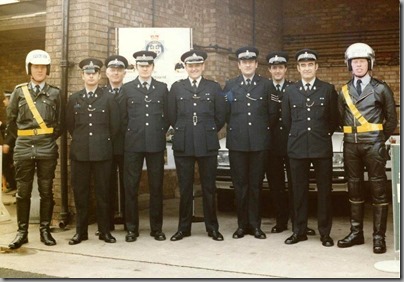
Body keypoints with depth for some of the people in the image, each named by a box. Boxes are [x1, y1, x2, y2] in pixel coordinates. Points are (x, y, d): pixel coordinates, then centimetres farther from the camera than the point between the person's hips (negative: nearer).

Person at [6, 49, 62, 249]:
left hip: (47, 150, 0)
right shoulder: (19, 91, 5)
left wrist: (49, 140, 7)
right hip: (23, 149, 0)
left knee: (46, 191, 6)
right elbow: (11, 120, 11)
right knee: (23, 192, 5)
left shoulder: (55, 93, 5)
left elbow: (59, 123, 9)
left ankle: (45, 230, 16)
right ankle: (22, 231, 15)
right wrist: (9, 142, 14)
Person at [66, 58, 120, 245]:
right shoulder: (74, 99, 9)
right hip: (79, 152, 2)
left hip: (102, 152, -2)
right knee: (80, 192, 5)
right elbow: (69, 124, 15)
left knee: (102, 192, 3)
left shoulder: (108, 99, 4)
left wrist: (104, 141, 8)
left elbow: (114, 125, 6)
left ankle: (104, 231, 12)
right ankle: (81, 231, 14)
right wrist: (80, 139, 11)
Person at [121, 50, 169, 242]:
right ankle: (132, 228, 11)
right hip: (133, 144, 0)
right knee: (131, 187, 2)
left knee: (156, 187, 4)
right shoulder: (127, 88, 7)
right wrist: (131, 134, 4)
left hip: (156, 143, 1)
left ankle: (156, 228, 14)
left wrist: (160, 132, 6)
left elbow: (168, 115, 13)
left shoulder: (162, 88, 9)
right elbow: (123, 116, 9)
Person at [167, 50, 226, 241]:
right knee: (184, 188, 6)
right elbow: (171, 116, 10)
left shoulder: (214, 87, 6)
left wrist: (209, 132, 8)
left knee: (209, 188, 5)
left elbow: (221, 116, 7)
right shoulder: (176, 87, 8)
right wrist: (183, 131, 9)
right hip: (183, 144, 1)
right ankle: (183, 227, 17)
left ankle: (212, 227, 16)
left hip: (207, 144, 0)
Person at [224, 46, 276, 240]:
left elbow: (272, 113, 6)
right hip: (237, 142, 1)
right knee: (240, 185, 5)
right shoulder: (230, 85, 9)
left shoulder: (266, 85, 7)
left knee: (256, 185, 5)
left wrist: (264, 129, 4)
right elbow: (224, 113, 9)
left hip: (259, 142, 0)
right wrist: (233, 126, -2)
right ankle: (242, 224, 15)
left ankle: (255, 224, 14)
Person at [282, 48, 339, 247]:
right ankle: (299, 231, 16)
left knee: (324, 191, 3)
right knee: (299, 191, 6)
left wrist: (323, 134, 10)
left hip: (322, 147, -1)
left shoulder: (328, 89, 4)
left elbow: (334, 119, 8)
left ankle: (325, 232, 13)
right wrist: (298, 135, 12)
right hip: (297, 148, 1)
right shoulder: (290, 91, 8)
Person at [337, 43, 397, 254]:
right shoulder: (345, 90, 10)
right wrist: (353, 135, 6)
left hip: (373, 145, -3)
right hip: (351, 145, 4)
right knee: (354, 188, 9)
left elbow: (391, 119, 5)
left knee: (378, 189, -2)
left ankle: (379, 236, 3)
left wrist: (381, 139, 4)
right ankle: (356, 232, 18)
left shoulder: (381, 88, 1)